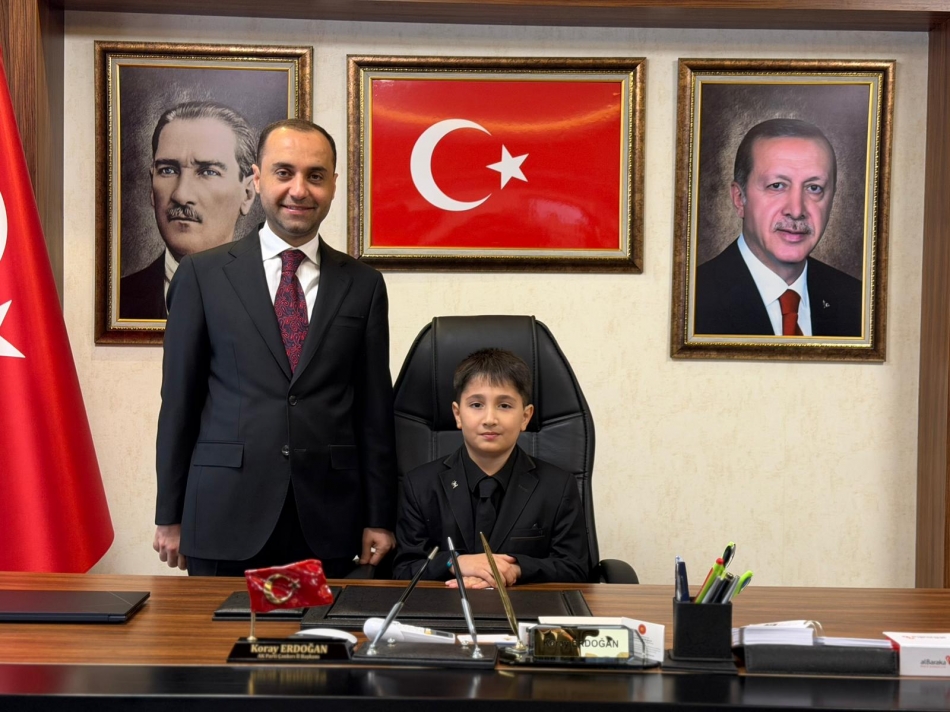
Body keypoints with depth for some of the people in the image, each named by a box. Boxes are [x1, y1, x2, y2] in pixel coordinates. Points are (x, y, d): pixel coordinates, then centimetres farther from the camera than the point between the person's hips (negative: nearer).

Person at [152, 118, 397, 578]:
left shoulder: (363, 285, 7)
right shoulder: (203, 275, 3)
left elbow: (374, 409, 7)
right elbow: (178, 400, 3)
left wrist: (379, 519, 5)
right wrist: (169, 517, 3)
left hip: (328, 523, 1)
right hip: (225, 520, -1)